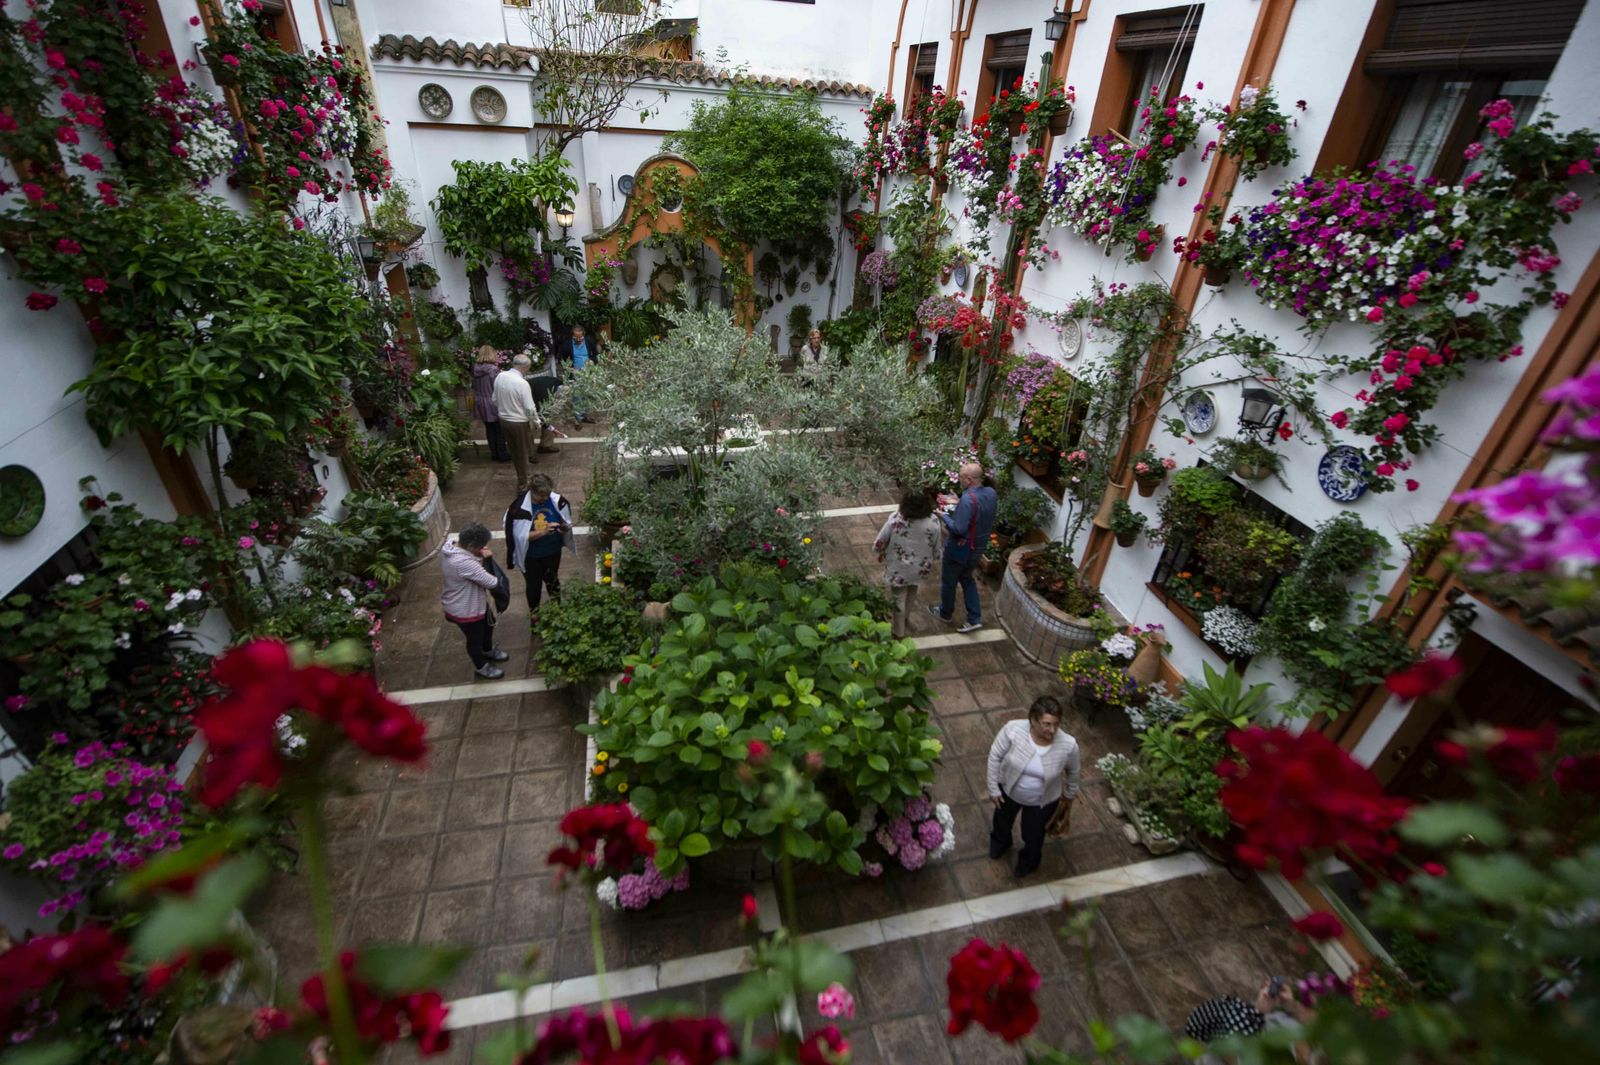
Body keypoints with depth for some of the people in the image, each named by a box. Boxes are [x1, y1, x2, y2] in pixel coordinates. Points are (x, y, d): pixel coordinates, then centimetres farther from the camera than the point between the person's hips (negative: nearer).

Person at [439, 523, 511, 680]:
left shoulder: (449, 546, -12)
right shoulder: (464, 563, -42)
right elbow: (492, 582, -33)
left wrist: (481, 558, -16)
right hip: (466, 610, -9)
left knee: (488, 625, 32)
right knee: (475, 639, 19)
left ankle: (488, 651, 59)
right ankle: (481, 667, 45)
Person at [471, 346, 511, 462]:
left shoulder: (475, 369, 0)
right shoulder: (493, 369, -20)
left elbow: (474, 387, 9)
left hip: (480, 404, 6)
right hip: (493, 404, -6)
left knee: (489, 428, 16)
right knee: (499, 429, 7)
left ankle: (493, 453, 24)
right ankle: (502, 454, 13)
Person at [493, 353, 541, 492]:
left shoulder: (500, 377, -4)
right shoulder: (522, 383, -25)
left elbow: (495, 400, 7)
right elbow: (530, 408, -20)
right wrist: (537, 423, -4)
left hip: (504, 420, 7)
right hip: (520, 423, -7)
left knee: (514, 451, 22)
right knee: (523, 454, 10)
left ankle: (521, 477, 38)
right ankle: (522, 484, 21)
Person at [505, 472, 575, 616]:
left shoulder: (557, 500, -18)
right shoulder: (520, 508, -26)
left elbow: (567, 522, -3)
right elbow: (521, 536, -22)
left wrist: (565, 528, -27)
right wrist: (543, 531, -36)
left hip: (553, 551, 2)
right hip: (531, 556, -2)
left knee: (552, 580, 27)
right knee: (534, 586, 18)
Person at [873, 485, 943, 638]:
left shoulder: (895, 519, -25)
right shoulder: (934, 522, -20)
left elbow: (879, 543, -16)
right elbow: (937, 547, -7)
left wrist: (882, 553, 6)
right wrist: (933, 562, 12)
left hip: (898, 569, -3)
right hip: (920, 568, 3)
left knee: (898, 599, 16)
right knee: (911, 592, 31)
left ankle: (898, 633, 29)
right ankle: (905, 617, 54)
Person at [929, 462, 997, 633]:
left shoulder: (968, 499, -31)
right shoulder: (990, 493, -6)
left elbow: (959, 529, -30)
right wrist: (958, 504, 5)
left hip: (959, 549, -7)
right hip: (977, 548, 8)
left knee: (948, 581, 16)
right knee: (967, 579, 25)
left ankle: (946, 613, 37)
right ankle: (975, 618, 23)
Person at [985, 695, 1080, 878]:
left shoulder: (1068, 745, -32)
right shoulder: (1013, 729, -34)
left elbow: (1072, 772, -8)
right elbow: (995, 756, -17)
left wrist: (1070, 795, 8)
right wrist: (993, 788, -9)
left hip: (1042, 801, -1)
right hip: (1008, 790, 1)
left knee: (1033, 836, 26)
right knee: (1001, 822, 31)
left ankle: (1028, 861, 61)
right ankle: (1000, 843, 66)